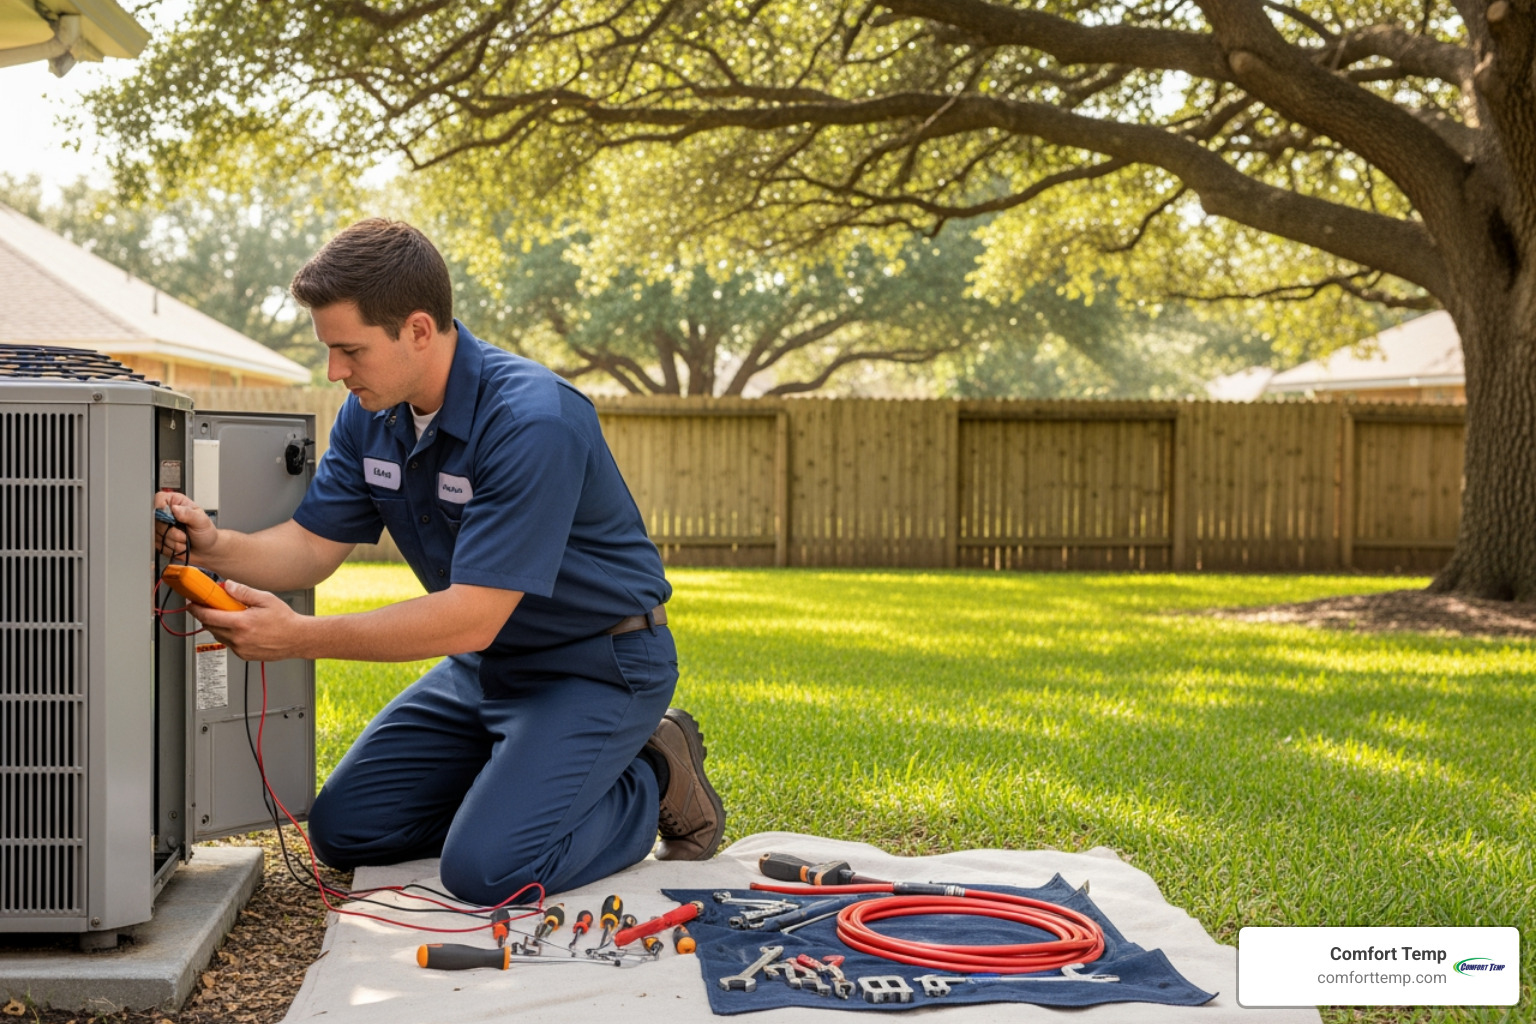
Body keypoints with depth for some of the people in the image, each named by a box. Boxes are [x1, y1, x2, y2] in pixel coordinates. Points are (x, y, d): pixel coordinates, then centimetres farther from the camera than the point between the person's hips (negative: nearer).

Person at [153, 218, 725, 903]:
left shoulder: (530, 422, -30)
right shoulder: (370, 415, -4)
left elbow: (472, 616, -32)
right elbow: (312, 545, -3)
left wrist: (300, 637, -34)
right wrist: (215, 545, -24)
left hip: (597, 665, -8)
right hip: (484, 664, 8)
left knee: (486, 869, -22)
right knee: (344, 831, 4)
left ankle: (653, 783, 3)